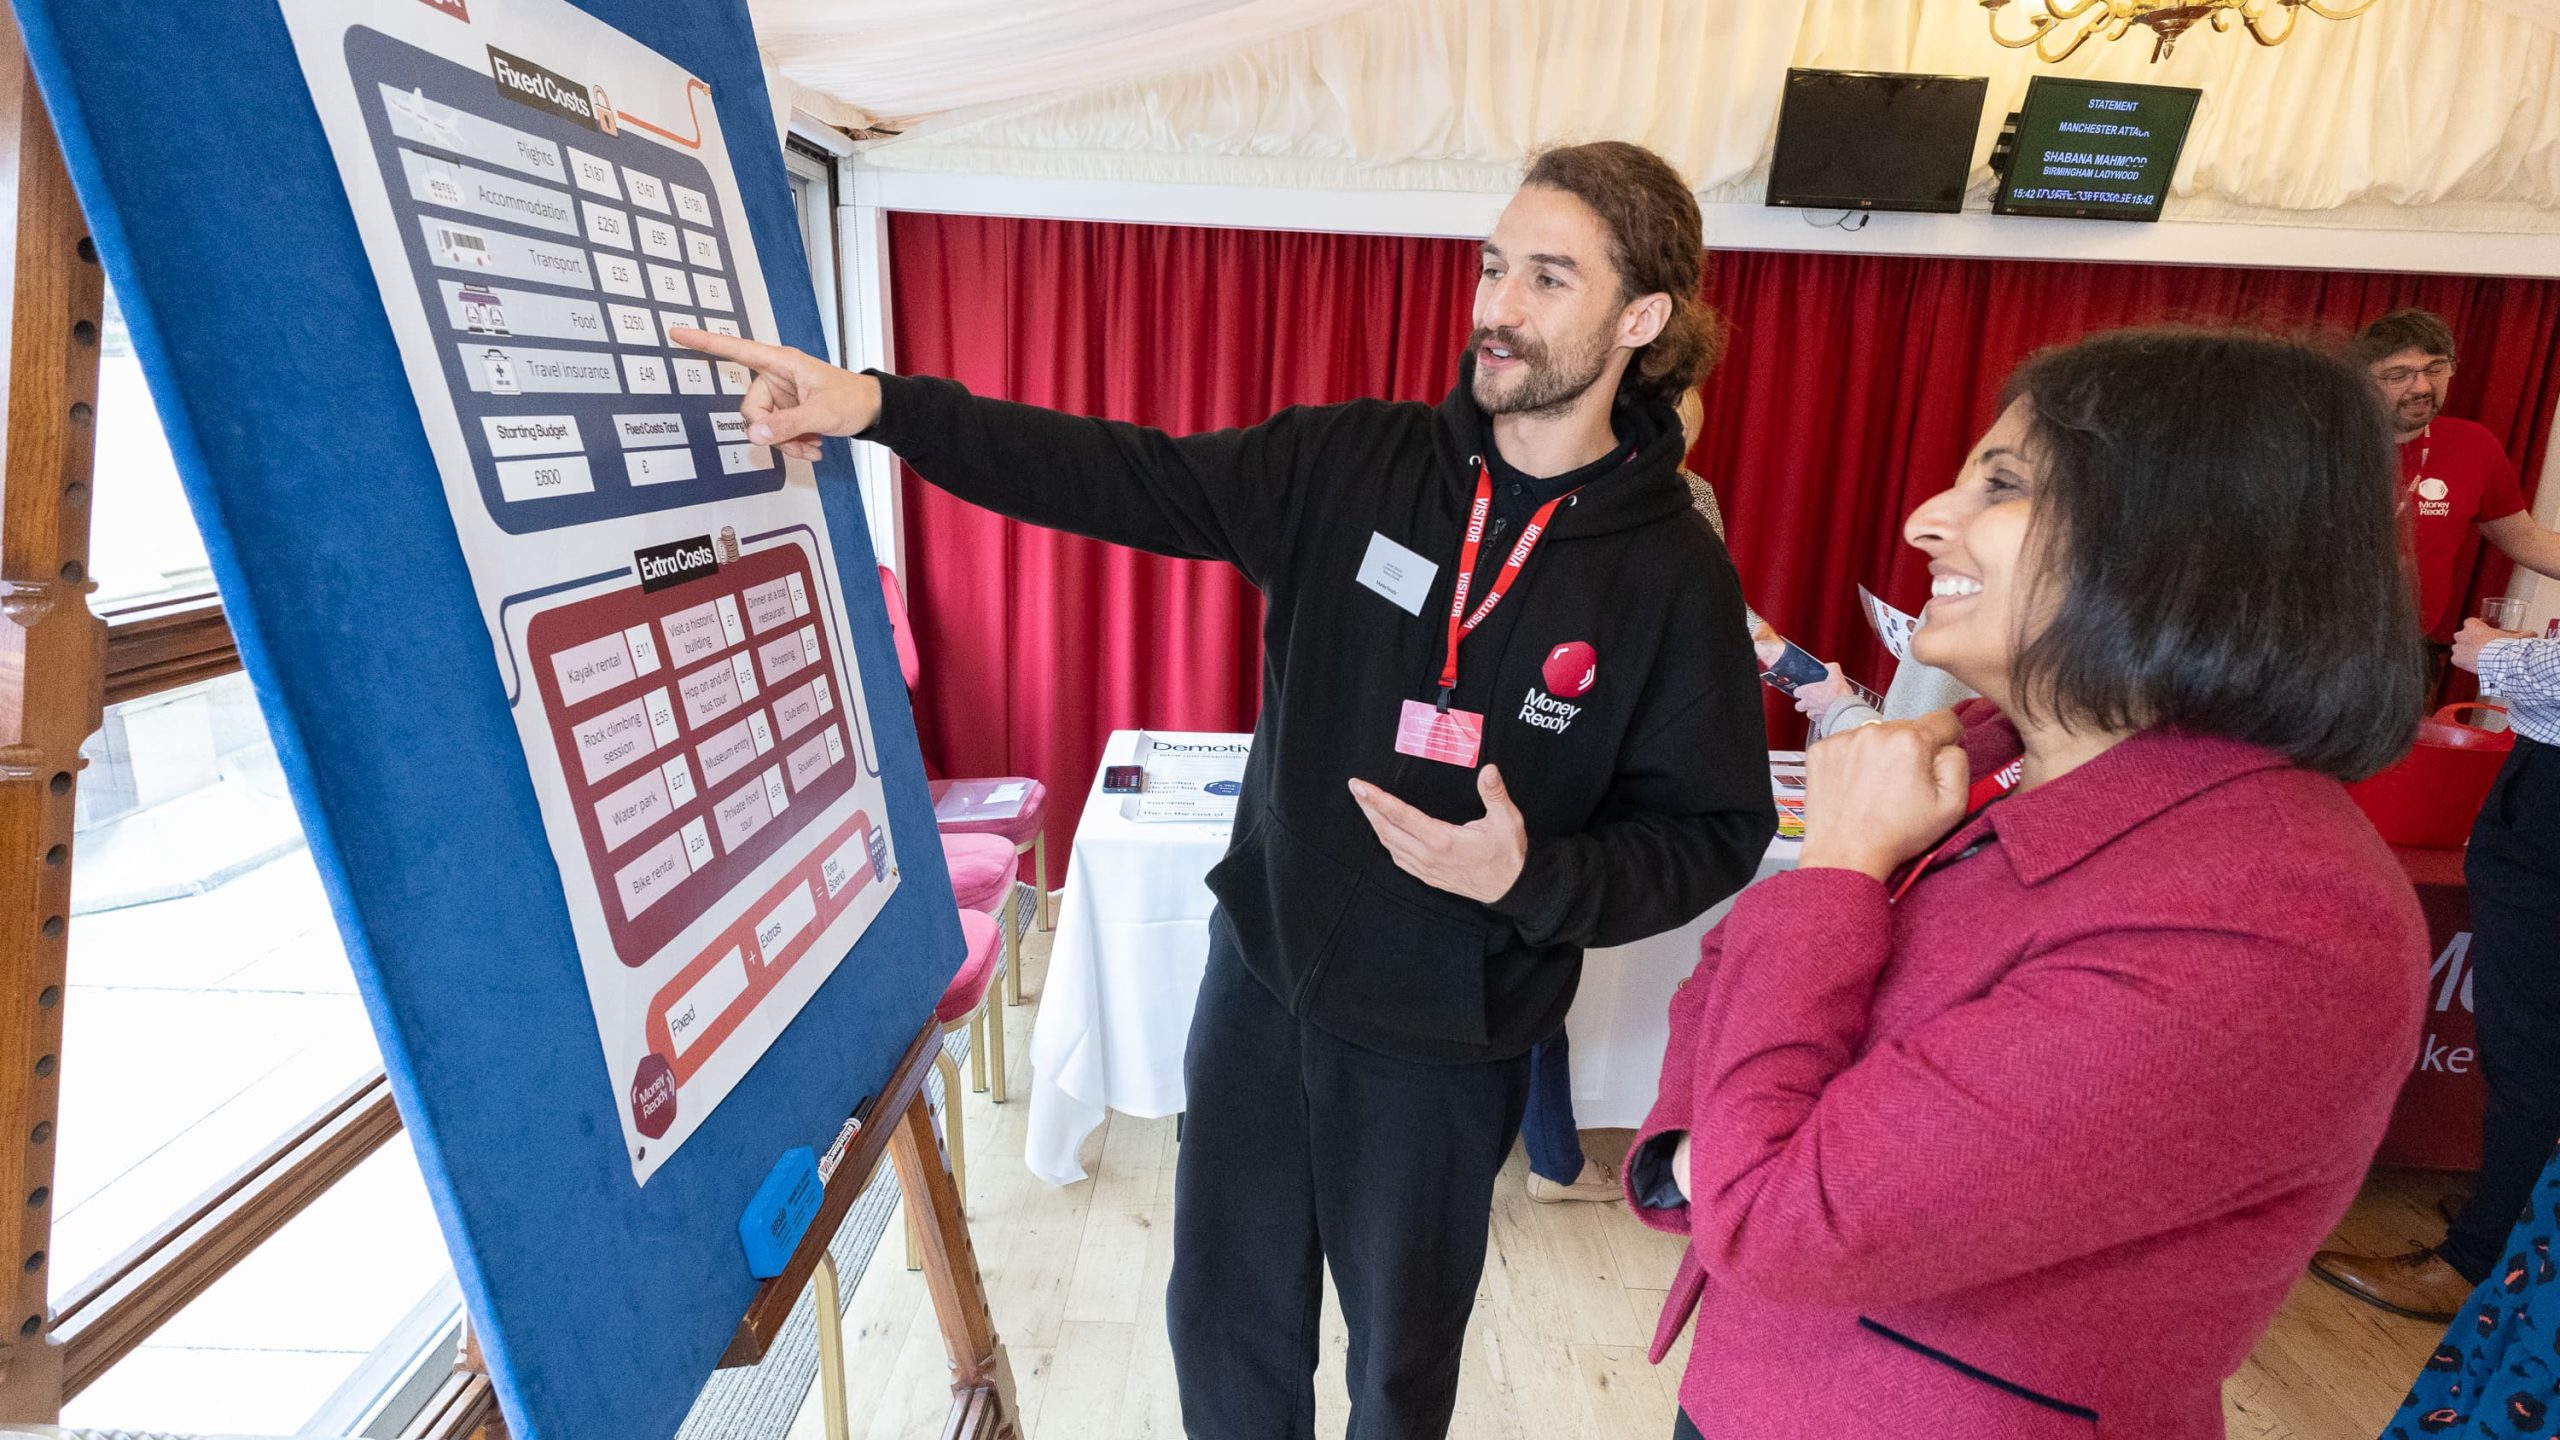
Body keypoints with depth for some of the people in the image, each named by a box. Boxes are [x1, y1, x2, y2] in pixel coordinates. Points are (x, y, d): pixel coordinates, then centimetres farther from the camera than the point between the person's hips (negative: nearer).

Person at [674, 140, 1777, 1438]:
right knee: (1223, 1318, 21)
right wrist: (883, 405, -20)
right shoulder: (1355, 464, -6)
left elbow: (1716, 834, -8)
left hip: (1443, 1037, -2)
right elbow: (1126, 475, -10)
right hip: (1261, 971, 3)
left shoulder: (1672, 574, -12)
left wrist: (1532, 877, -24)